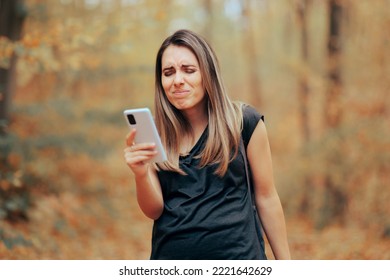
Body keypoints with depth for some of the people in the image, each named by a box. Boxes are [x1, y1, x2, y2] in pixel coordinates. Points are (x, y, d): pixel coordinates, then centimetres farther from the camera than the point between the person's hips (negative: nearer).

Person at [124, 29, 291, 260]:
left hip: (237, 253, -2)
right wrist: (141, 173, -20)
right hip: (170, 254, 2)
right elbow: (154, 211, -1)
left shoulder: (244, 121, -5)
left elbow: (266, 199, -1)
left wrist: (285, 264, 0)